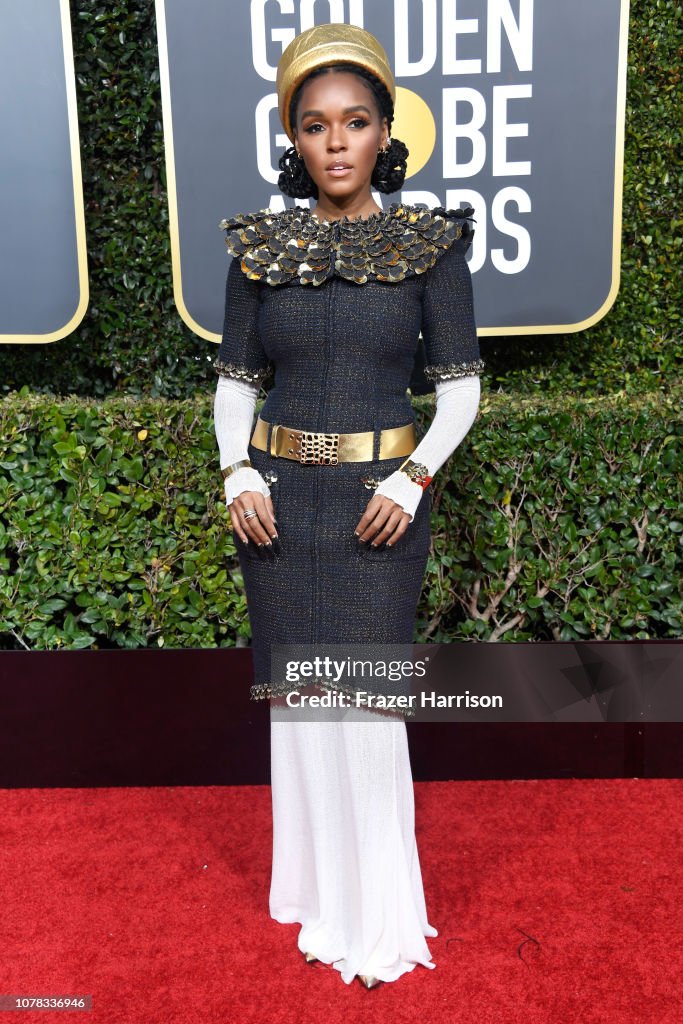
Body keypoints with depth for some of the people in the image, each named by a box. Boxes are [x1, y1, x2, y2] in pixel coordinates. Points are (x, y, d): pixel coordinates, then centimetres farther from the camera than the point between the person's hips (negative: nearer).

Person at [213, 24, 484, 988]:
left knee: (365, 695, -2)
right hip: (278, 497, 3)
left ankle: (380, 911, 20)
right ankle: (313, 886, 31)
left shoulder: (430, 244, 0)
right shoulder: (259, 247, 6)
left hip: (382, 500, -2)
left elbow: (462, 383, 0)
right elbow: (234, 378, 9)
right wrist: (238, 474, -5)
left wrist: (413, 477, -13)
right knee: (295, 690, 9)